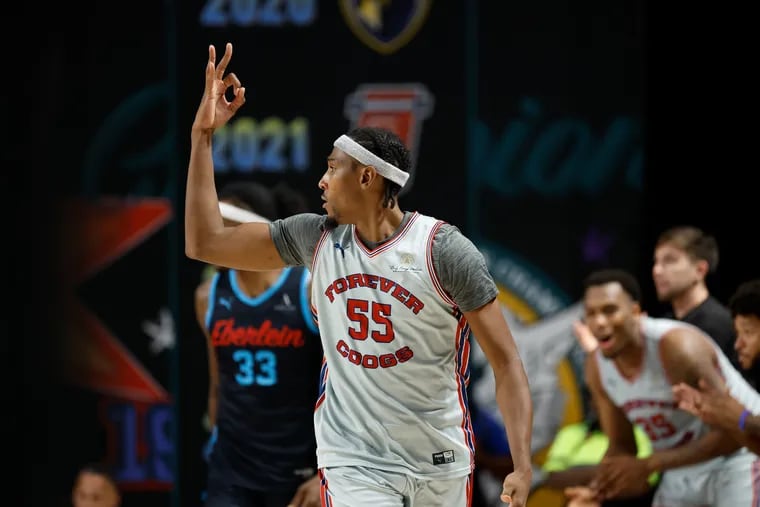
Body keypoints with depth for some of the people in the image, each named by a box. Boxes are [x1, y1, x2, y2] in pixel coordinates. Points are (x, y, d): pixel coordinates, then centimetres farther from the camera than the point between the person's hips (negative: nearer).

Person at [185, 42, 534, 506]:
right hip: (356, 466, 2)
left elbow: (506, 362, -10)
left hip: (441, 465, -2)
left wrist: (523, 467, -20)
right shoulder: (317, 238, 2)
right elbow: (205, 243, 8)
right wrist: (203, 135, 3)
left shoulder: (444, 249, -11)